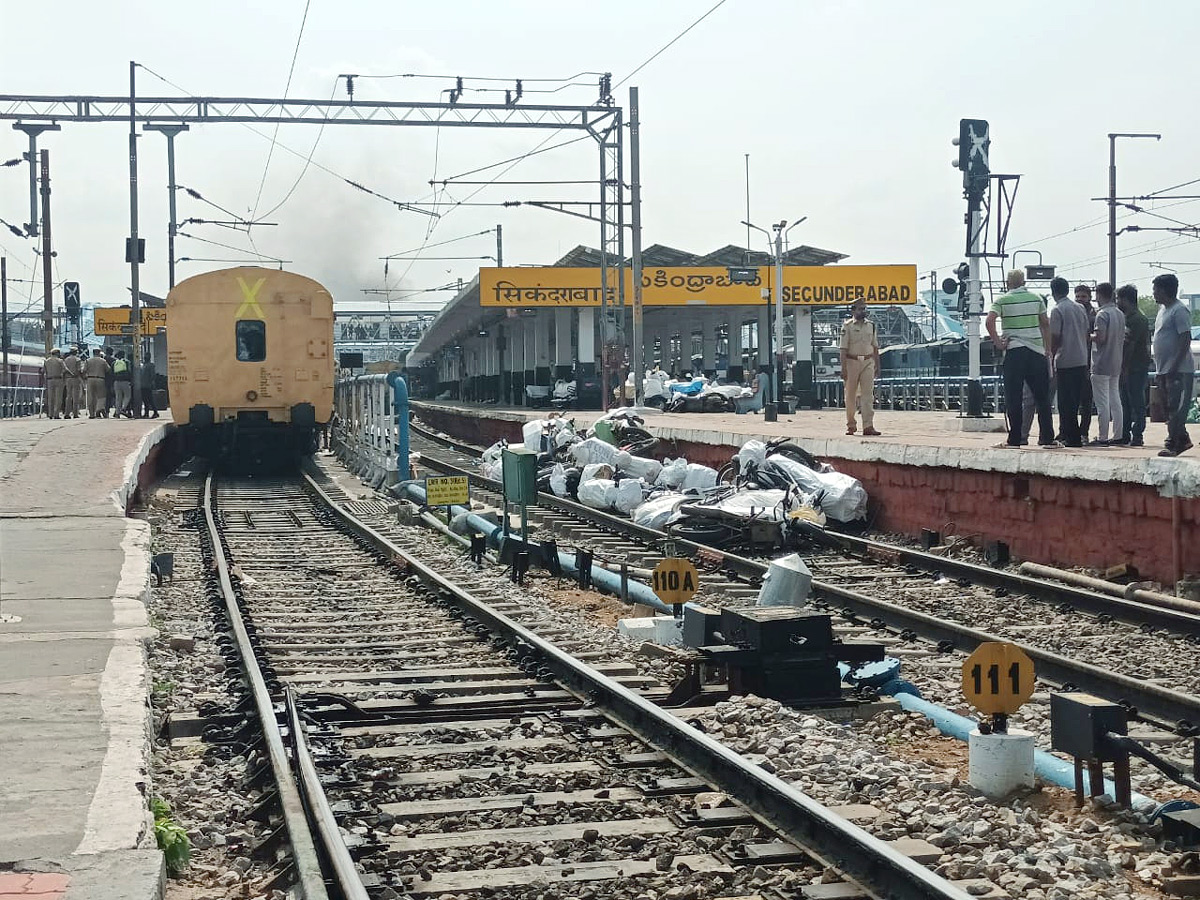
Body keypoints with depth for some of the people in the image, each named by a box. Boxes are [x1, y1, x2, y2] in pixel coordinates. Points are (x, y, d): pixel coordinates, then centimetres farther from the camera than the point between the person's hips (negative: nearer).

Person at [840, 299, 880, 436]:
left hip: (868, 362, 3)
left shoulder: (871, 325, 10)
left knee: (868, 394, -6)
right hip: (852, 362, -3)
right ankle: (851, 425, 15)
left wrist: (877, 364, 12)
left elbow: (875, 346, 16)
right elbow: (844, 348, -6)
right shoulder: (847, 326, -2)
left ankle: (868, 426, -11)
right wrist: (843, 367, -12)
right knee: (850, 395, 4)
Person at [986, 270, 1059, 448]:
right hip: (1037, 351, 2)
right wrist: (1048, 349, 14)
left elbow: (989, 321, -14)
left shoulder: (1002, 300, 1)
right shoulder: (1036, 298, 9)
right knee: (1042, 397, 8)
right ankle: (1047, 438, 7)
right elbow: (1045, 324, 9)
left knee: (1013, 398, 2)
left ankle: (1014, 439, 0)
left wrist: (997, 342, -5)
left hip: (1013, 351, -2)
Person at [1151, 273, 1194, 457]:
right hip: (1165, 370, 10)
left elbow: (1186, 339, -19)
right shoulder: (1163, 309, 17)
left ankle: (1173, 444, -7)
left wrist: (1174, 366, -22)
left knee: (1176, 409, -8)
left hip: (1179, 371, -10)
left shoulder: (1179, 310, -14)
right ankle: (1183, 439, 22)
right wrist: (1160, 370, 19)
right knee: (1170, 409, 13)